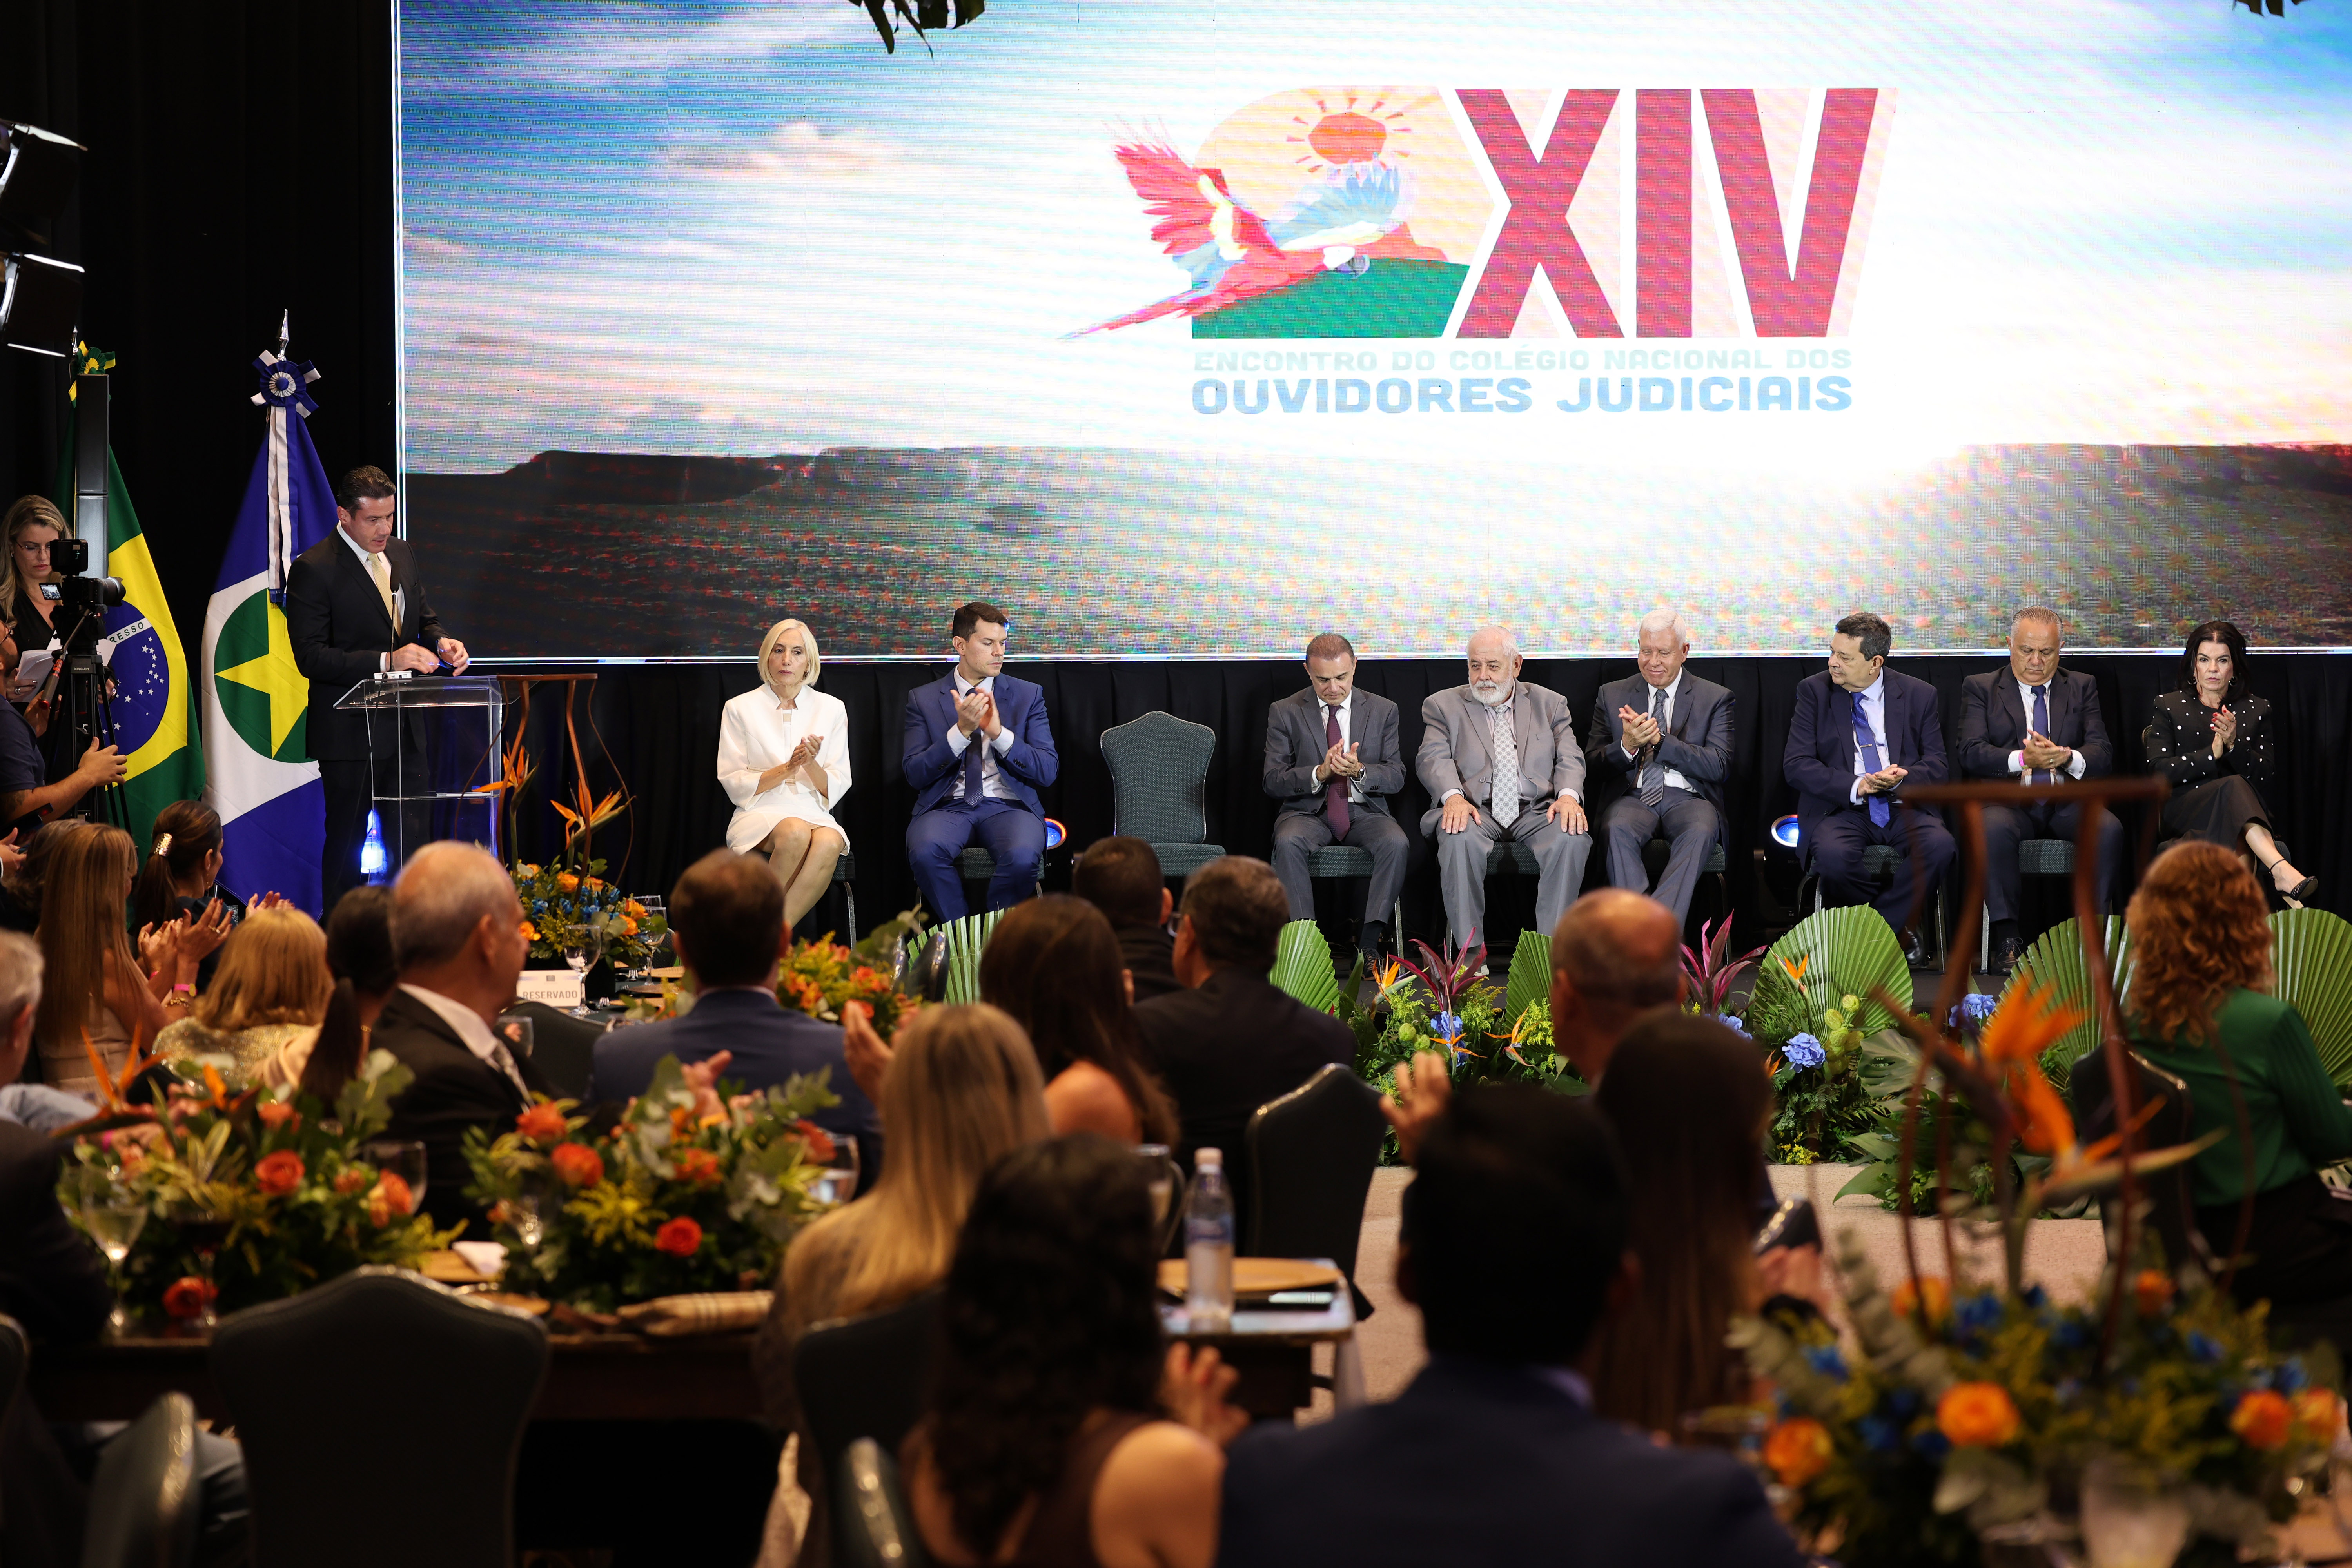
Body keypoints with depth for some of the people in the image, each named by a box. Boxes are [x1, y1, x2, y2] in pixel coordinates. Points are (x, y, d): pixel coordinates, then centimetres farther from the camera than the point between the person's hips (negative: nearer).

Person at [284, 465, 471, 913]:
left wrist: (441, 642, -3)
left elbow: (424, 616, 21)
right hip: (349, 734, -6)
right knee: (346, 843, 1)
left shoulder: (401, 554, 9)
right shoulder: (313, 569, -12)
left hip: (404, 726, 6)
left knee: (410, 838, 9)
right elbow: (311, 656, -17)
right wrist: (386, 661, -25)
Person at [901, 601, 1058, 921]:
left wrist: (1000, 734, -12)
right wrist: (961, 731, -13)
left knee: (1022, 856, -35)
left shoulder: (1028, 696, 12)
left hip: (1008, 807, 0)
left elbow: (1048, 772, 3)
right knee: (926, 851, -35)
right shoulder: (923, 699, 10)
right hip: (948, 807, 0)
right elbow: (915, 775, 0)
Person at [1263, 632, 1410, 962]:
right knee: (1288, 842, -35)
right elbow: (1273, 781, -3)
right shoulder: (1285, 713, 3)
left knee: (1396, 843, -32)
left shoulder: (1382, 711, 7)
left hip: (1365, 810, 1)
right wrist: (1319, 774, -21)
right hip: (1308, 811, -1)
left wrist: (1360, 771, -20)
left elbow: (1396, 777, 2)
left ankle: (1370, 939, -28)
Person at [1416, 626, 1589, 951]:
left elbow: (1570, 758, 8)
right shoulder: (1443, 705, 15)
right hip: (1475, 811, -1)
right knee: (1460, 840, -36)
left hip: (1535, 810, 1)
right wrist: (1453, 797, -22)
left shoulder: (1550, 704, 19)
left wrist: (1568, 795, -15)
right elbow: (1434, 759, 0)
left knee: (1571, 839, -31)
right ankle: (1470, 950, -28)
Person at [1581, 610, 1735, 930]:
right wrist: (1627, 746, -12)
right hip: (1632, 796, 1)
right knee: (1619, 829, -35)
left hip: (1688, 798, -1)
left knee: (1699, 831, -37)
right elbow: (1592, 766, 10)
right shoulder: (1612, 696, 17)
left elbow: (1719, 767, -3)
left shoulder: (1715, 699, 11)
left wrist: (1659, 739, -13)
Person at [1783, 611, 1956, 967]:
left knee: (1940, 846, -32)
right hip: (1840, 808, -1)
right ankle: (1898, 927, -8)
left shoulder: (1919, 695, 8)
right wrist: (1856, 786, -17)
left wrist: (1902, 779, -19)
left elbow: (1937, 765, 5)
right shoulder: (1814, 691, 6)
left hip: (1904, 808, 1)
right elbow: (1796, 764, -3)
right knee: (1833, 855, -36)